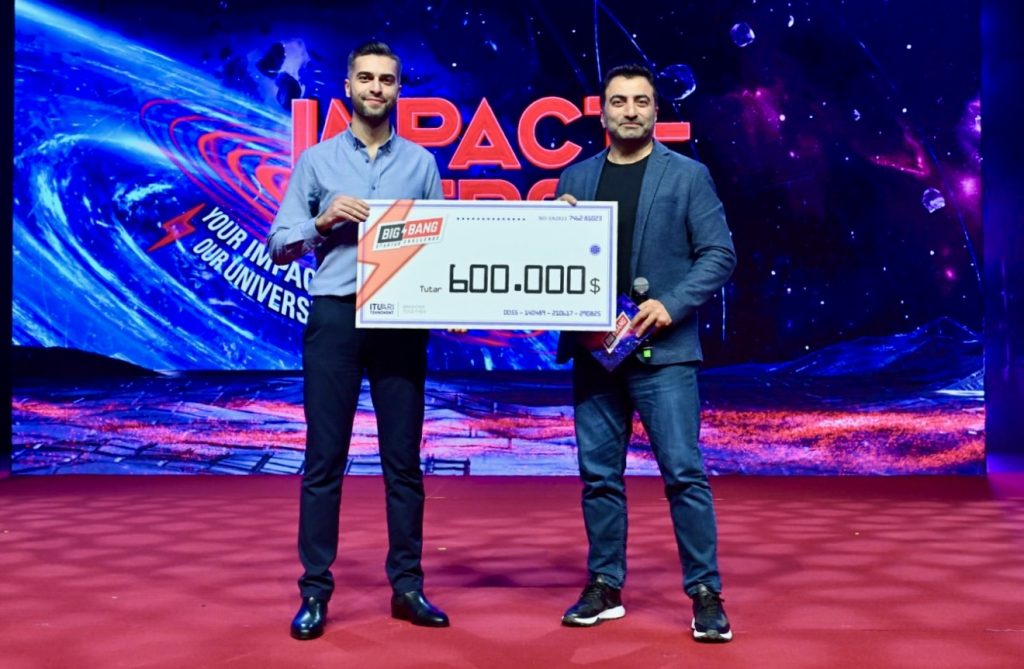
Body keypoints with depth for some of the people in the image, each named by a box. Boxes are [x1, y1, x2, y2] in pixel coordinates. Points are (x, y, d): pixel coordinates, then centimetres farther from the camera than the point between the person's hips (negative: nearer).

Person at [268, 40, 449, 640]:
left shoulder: (422, 162, 11)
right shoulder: (317, 160, 9)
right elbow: (279, 245, 6)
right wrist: (324, 220, -11)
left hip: (402, 320, 1)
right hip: (334, 317, -1)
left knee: (404, 460, 5)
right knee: (324, 460, 1)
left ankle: (407, 585, 16)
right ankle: (315, 591, 9)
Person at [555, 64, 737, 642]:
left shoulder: (688, 175, 2)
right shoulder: (576, 177, 12)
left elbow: (719, 254, -4)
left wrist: (671, 305, -16)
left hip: (662, 350, -3)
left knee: (685, 473, -5)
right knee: (599, 475, 9)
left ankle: (706, 594, 6)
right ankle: (605, 587, 21)